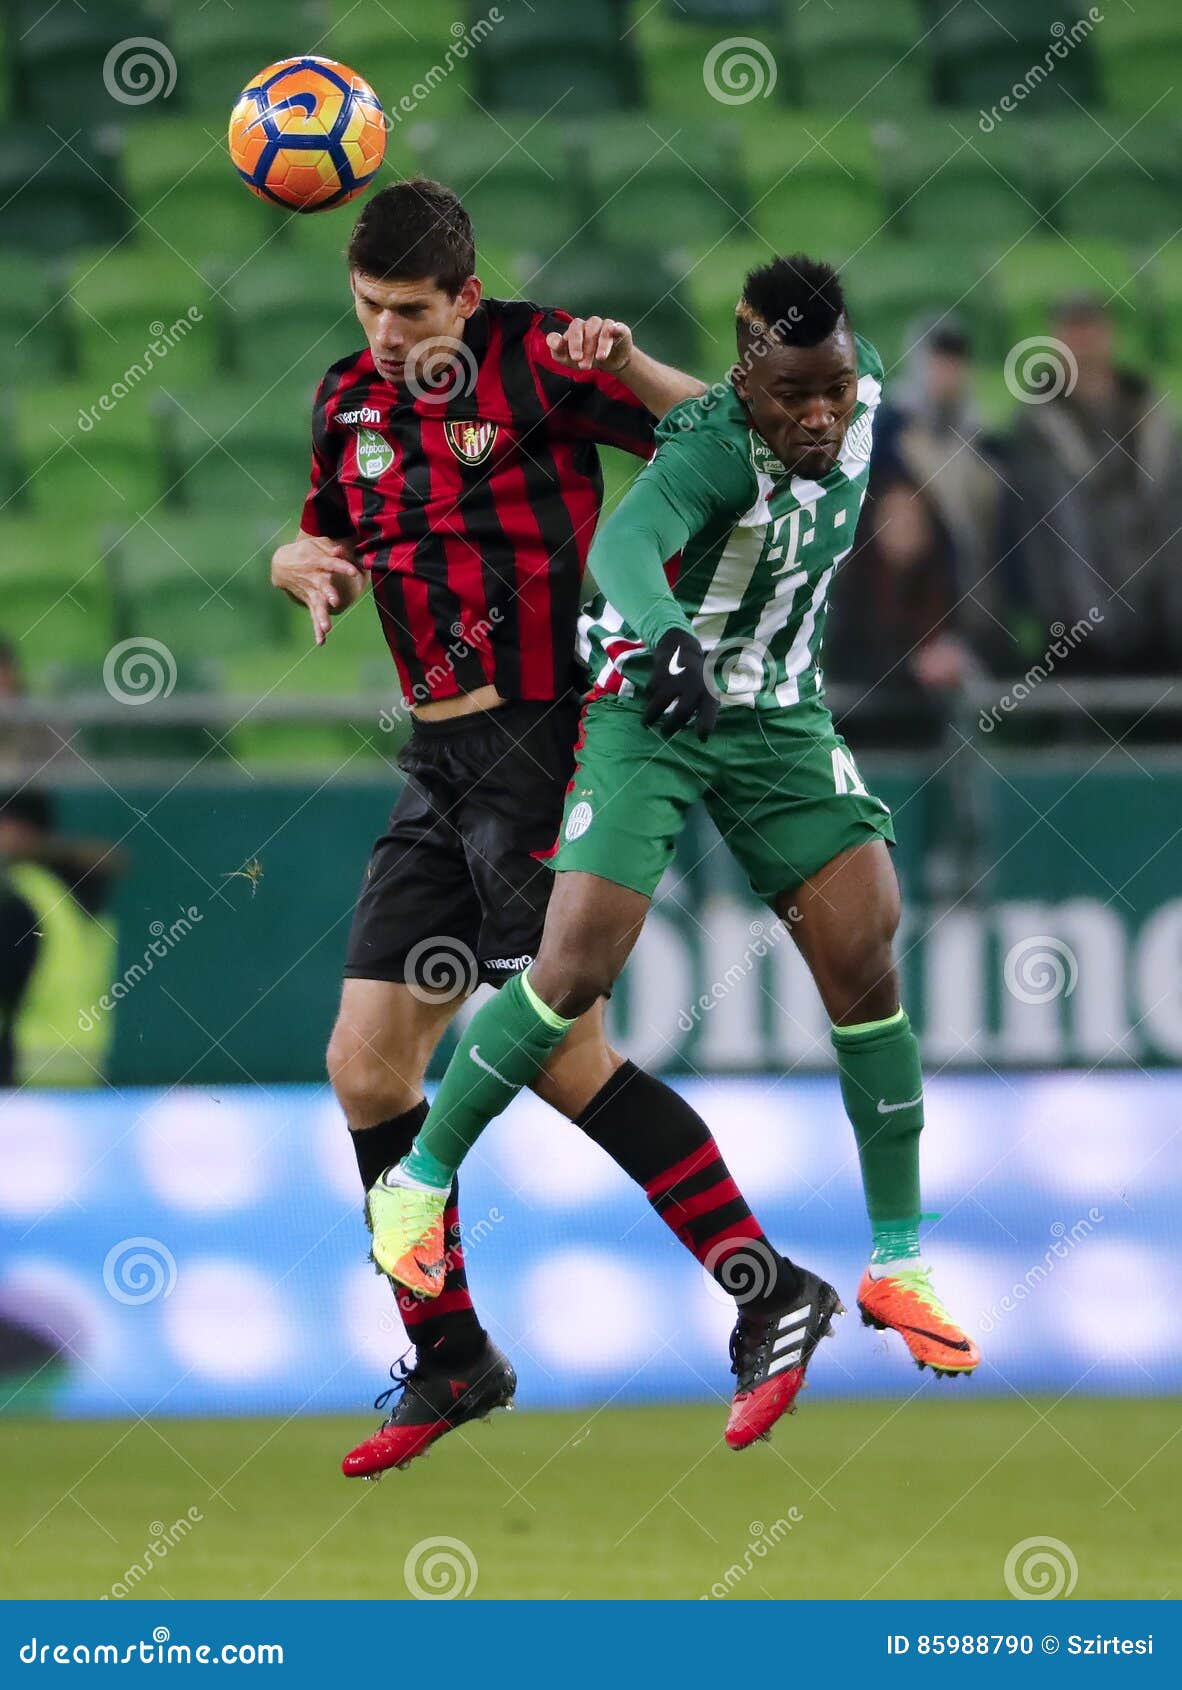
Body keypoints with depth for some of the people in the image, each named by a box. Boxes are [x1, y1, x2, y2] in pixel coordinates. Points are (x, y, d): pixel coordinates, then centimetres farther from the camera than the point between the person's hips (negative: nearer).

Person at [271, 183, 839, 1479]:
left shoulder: (532, 360, -9)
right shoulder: (348, 401, 11)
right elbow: (317, 544, 26)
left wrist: (628, 369, -29)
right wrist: (305, 565, 3)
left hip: (545, 745, -8)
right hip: (442, 765, 8)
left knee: (561, 1055, -12)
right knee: (365, 1065, 4)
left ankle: (770, 1293, -4)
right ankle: (452, 1361, 15)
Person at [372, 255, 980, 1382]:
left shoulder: (860, 397, -7)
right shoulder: (714, 449, -28)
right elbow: (624, 540, -48)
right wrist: (669, 636, -67)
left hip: (784, 719, 6)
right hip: (654, 708, -6)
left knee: (865, 968, -5)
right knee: (575, 972, -14)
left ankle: (896, 1266, 4)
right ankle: (417, 1186, 7)